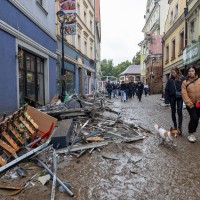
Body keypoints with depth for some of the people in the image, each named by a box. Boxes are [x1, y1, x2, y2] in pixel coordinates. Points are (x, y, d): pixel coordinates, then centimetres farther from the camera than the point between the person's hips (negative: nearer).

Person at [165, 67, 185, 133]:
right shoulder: (170, 80, 1)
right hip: (172, 97, 3)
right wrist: (167, 99, -4)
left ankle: (179, 127, 2)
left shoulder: (182, 78, -6)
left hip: (180, 97, -2)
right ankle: (175, 125, 25)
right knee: (173, 112, 10)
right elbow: (166, 90, 1)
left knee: (179, 111, -7)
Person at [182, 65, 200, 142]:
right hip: (190, 104, -2)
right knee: (194, 118, -12)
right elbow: (184, 95, -8)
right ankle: (191, 134, 5)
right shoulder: (185, 82, -2)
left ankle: (193, 132, 27)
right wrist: (190, 104, -15)